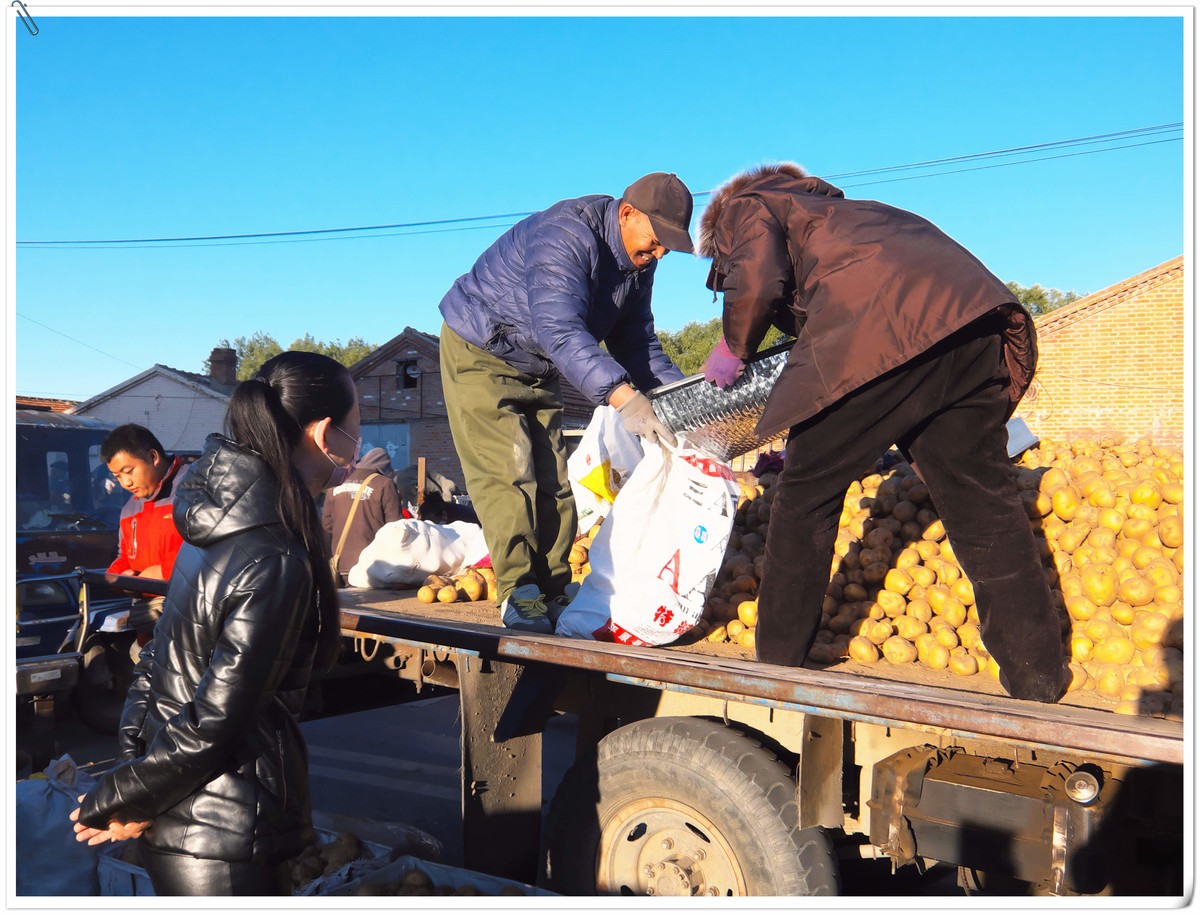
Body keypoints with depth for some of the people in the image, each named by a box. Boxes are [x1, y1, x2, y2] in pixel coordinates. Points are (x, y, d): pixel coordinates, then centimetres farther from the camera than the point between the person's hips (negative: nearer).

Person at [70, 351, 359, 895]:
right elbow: (214, 722, -22)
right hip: (222, 836, -9)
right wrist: (118, 801, -6)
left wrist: (118, 793, 11)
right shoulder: (277, 564, -25)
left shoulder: (217, 524, 3)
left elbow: (161, 655, 8)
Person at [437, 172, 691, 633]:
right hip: (480, 353, -8)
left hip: (537, 371, 8)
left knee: (553, 482, 2)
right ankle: (518, 595, -12)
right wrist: (622, 396, -53)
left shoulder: (638, 265, -3)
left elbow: (637, 344, 1)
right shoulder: (567, 235, -31)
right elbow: (560, 330, -43)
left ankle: (552, 593, 6)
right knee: (508, 473, -15)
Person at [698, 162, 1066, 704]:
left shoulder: (746, 205, 23)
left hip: (885, 329, -7)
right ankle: (1039, 683, 8)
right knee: (977, 494, 8)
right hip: (974, 309, 8)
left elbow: (757, 278, -2)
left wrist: (733, 349, 17)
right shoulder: (823, 208, 43)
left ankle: (776, 666, 14)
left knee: (808, 492, 6)